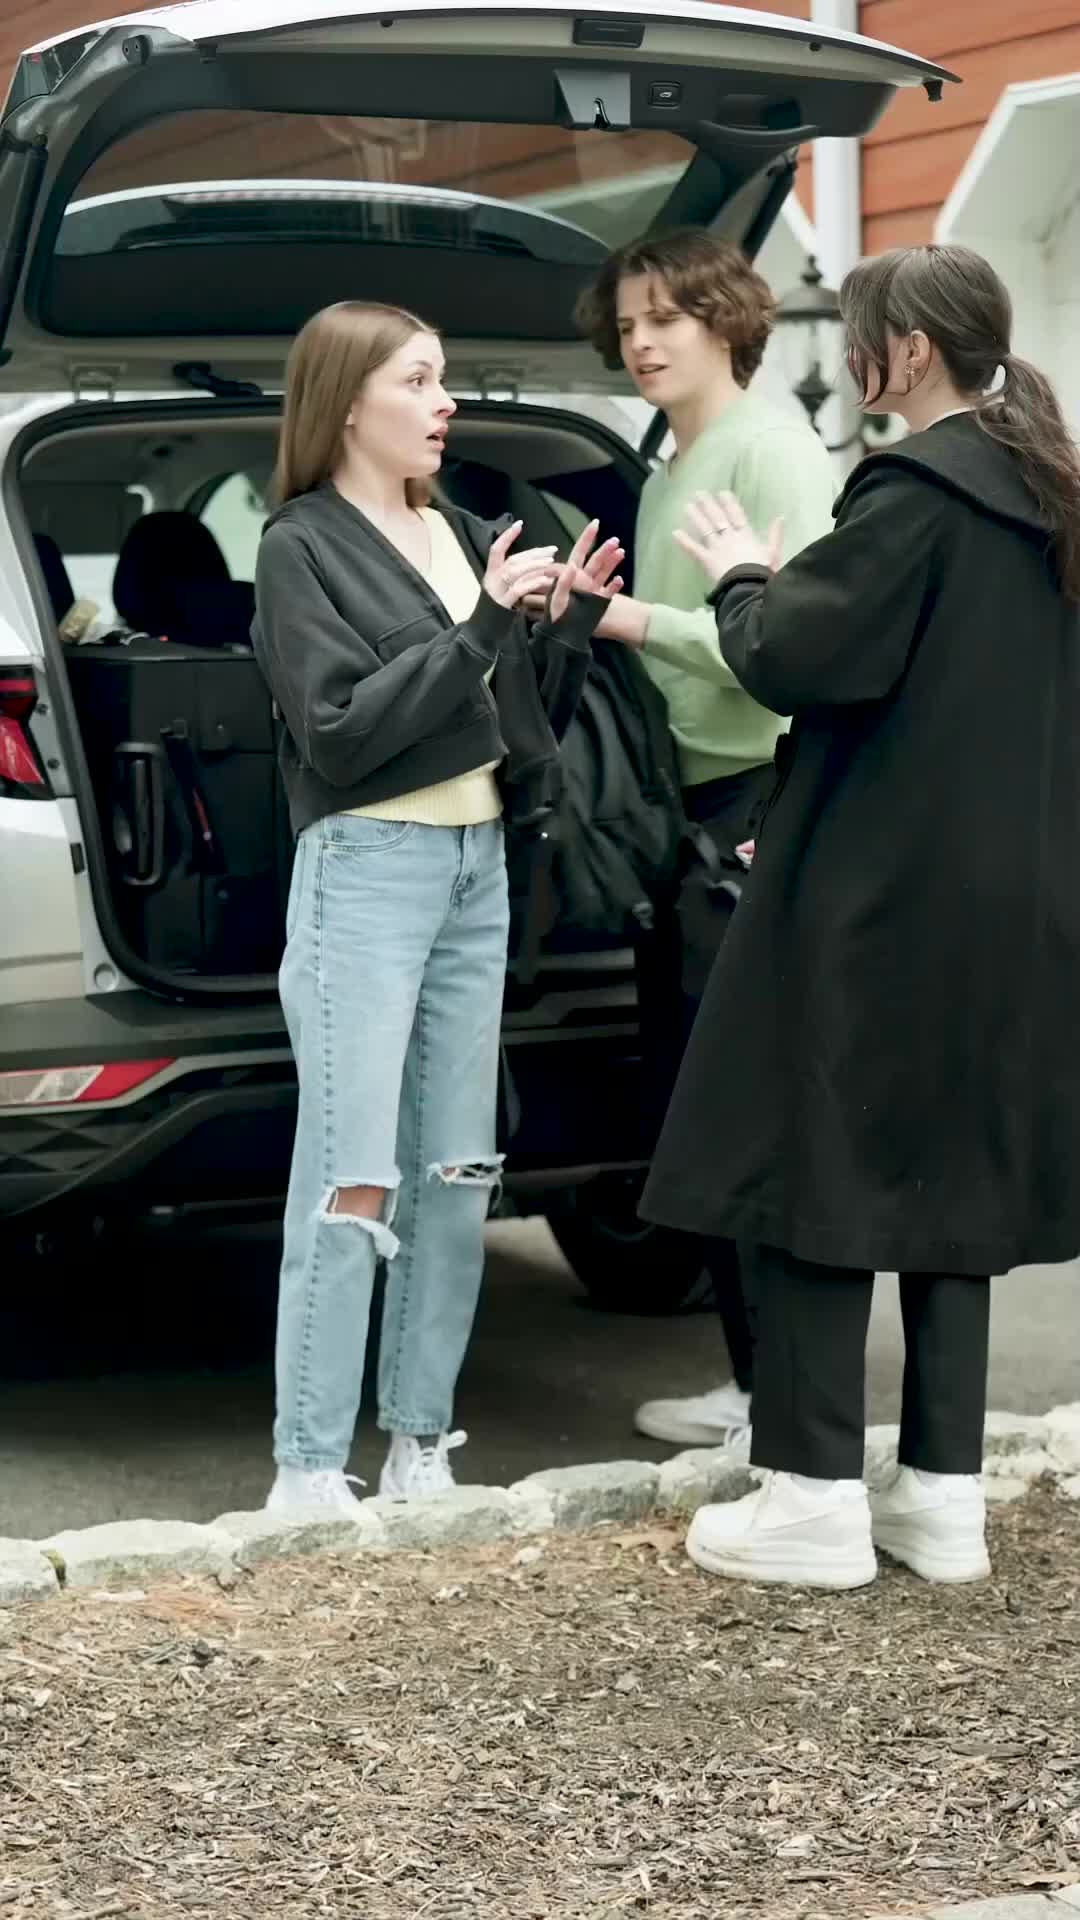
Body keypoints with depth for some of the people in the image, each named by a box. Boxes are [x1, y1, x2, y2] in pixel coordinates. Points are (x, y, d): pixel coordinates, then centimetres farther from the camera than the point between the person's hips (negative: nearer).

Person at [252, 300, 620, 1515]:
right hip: (368, 868, -7)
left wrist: (568, 625, 1)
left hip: (478, 866, 7)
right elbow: (340, 729, -14)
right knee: (352, 1179, -10)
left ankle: (419, 1447, 13)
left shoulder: (462, 537, 15)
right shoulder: (301, 548, -3)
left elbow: (523, 721, 17)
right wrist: (480, 628, -16)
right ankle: (308, 1470, -6)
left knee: (457, 1174, 6)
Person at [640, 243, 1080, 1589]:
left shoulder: (915, 492, -15)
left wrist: (741, 579, 1)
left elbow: (797, 659, -18)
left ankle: (815, 1499, 2)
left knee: (819, 1171, 0)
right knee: (947, 1176, 12)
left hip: (878, 897, -8)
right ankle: (943, 1493, 15)